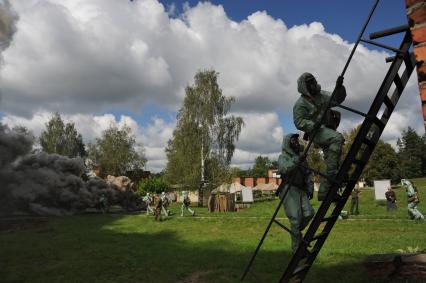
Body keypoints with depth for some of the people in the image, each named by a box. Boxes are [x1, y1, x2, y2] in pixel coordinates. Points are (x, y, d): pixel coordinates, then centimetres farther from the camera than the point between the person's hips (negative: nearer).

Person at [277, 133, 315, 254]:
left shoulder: (301, 156, 21)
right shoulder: (283, 156, -1)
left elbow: (307, 174, 22)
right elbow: (283, 169, -23)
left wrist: (310, 188, 12)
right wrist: (296, 160, -32)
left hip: (301, 190, 6)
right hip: (289, 190, -6)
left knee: (309, 213, -13)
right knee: (295, 219, -12)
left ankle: (296, 231, 15)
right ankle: (297, 250, -3)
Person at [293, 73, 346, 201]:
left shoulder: (322, 95, 17)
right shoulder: (301, 103, -5)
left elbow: (337, 99, 11)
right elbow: (298, 122, -13)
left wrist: (339, 87, -7)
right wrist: (312, 125, -30)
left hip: (328, 130, 8)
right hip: (317, 132, -8)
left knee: (331, 164, 5)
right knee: (337, 138, -35)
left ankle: (323, 192, 11)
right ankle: (332, 171, -34)